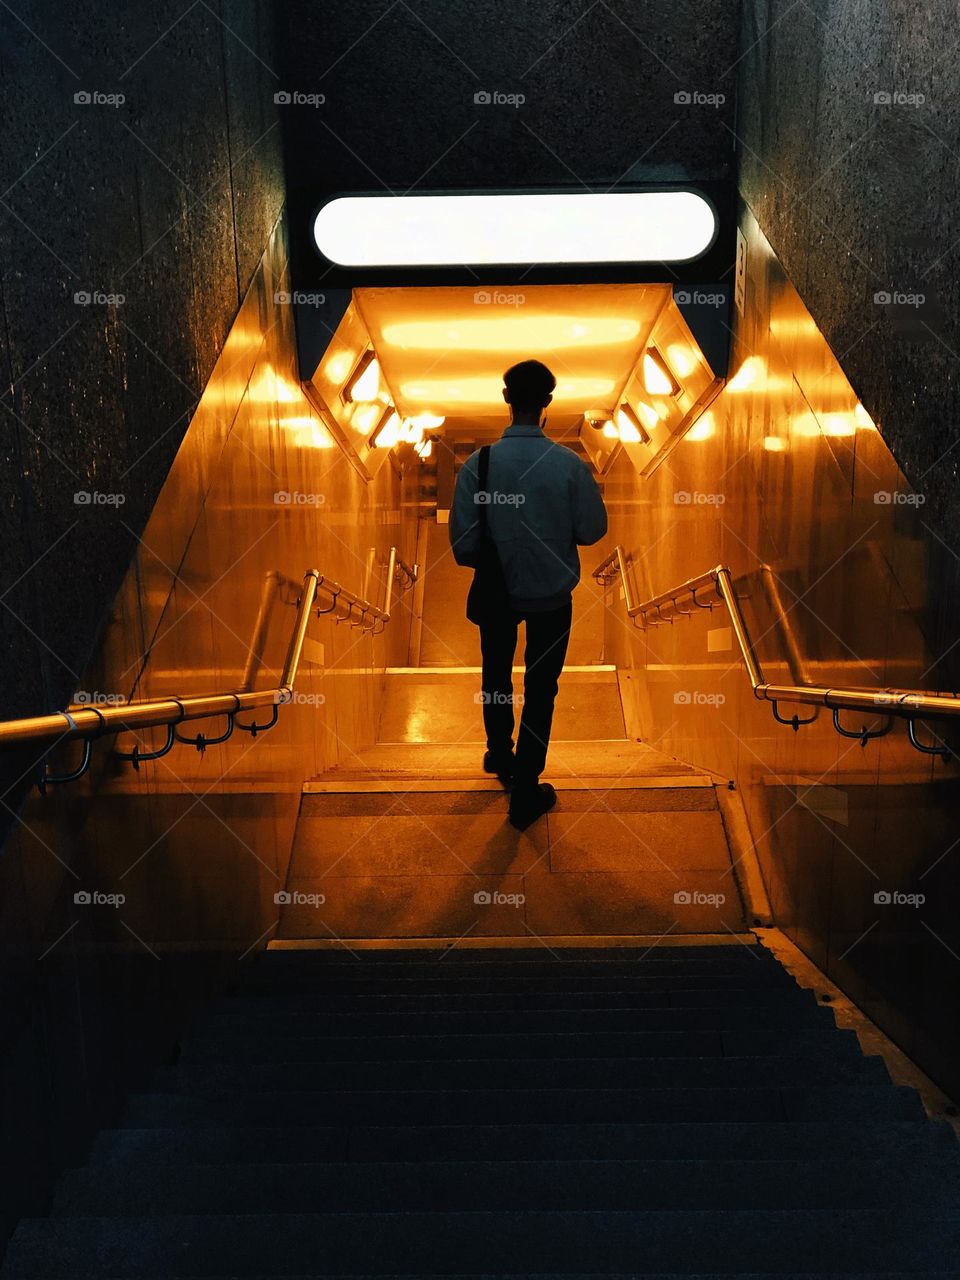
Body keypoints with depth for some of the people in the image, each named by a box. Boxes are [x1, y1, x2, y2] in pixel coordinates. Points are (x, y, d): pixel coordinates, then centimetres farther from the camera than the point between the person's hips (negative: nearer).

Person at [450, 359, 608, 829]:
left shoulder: (478, 463, -17)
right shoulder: (569, 464, -17)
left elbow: (463, 542, -13)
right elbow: (592, 530, -7)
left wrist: (489, 560, 8)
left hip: (497, 592, 1)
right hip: (552, 595, -1)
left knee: (496, 675, 25)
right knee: (540, 689, 12)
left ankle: (500, 756, 48)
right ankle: (525, 793, 21)